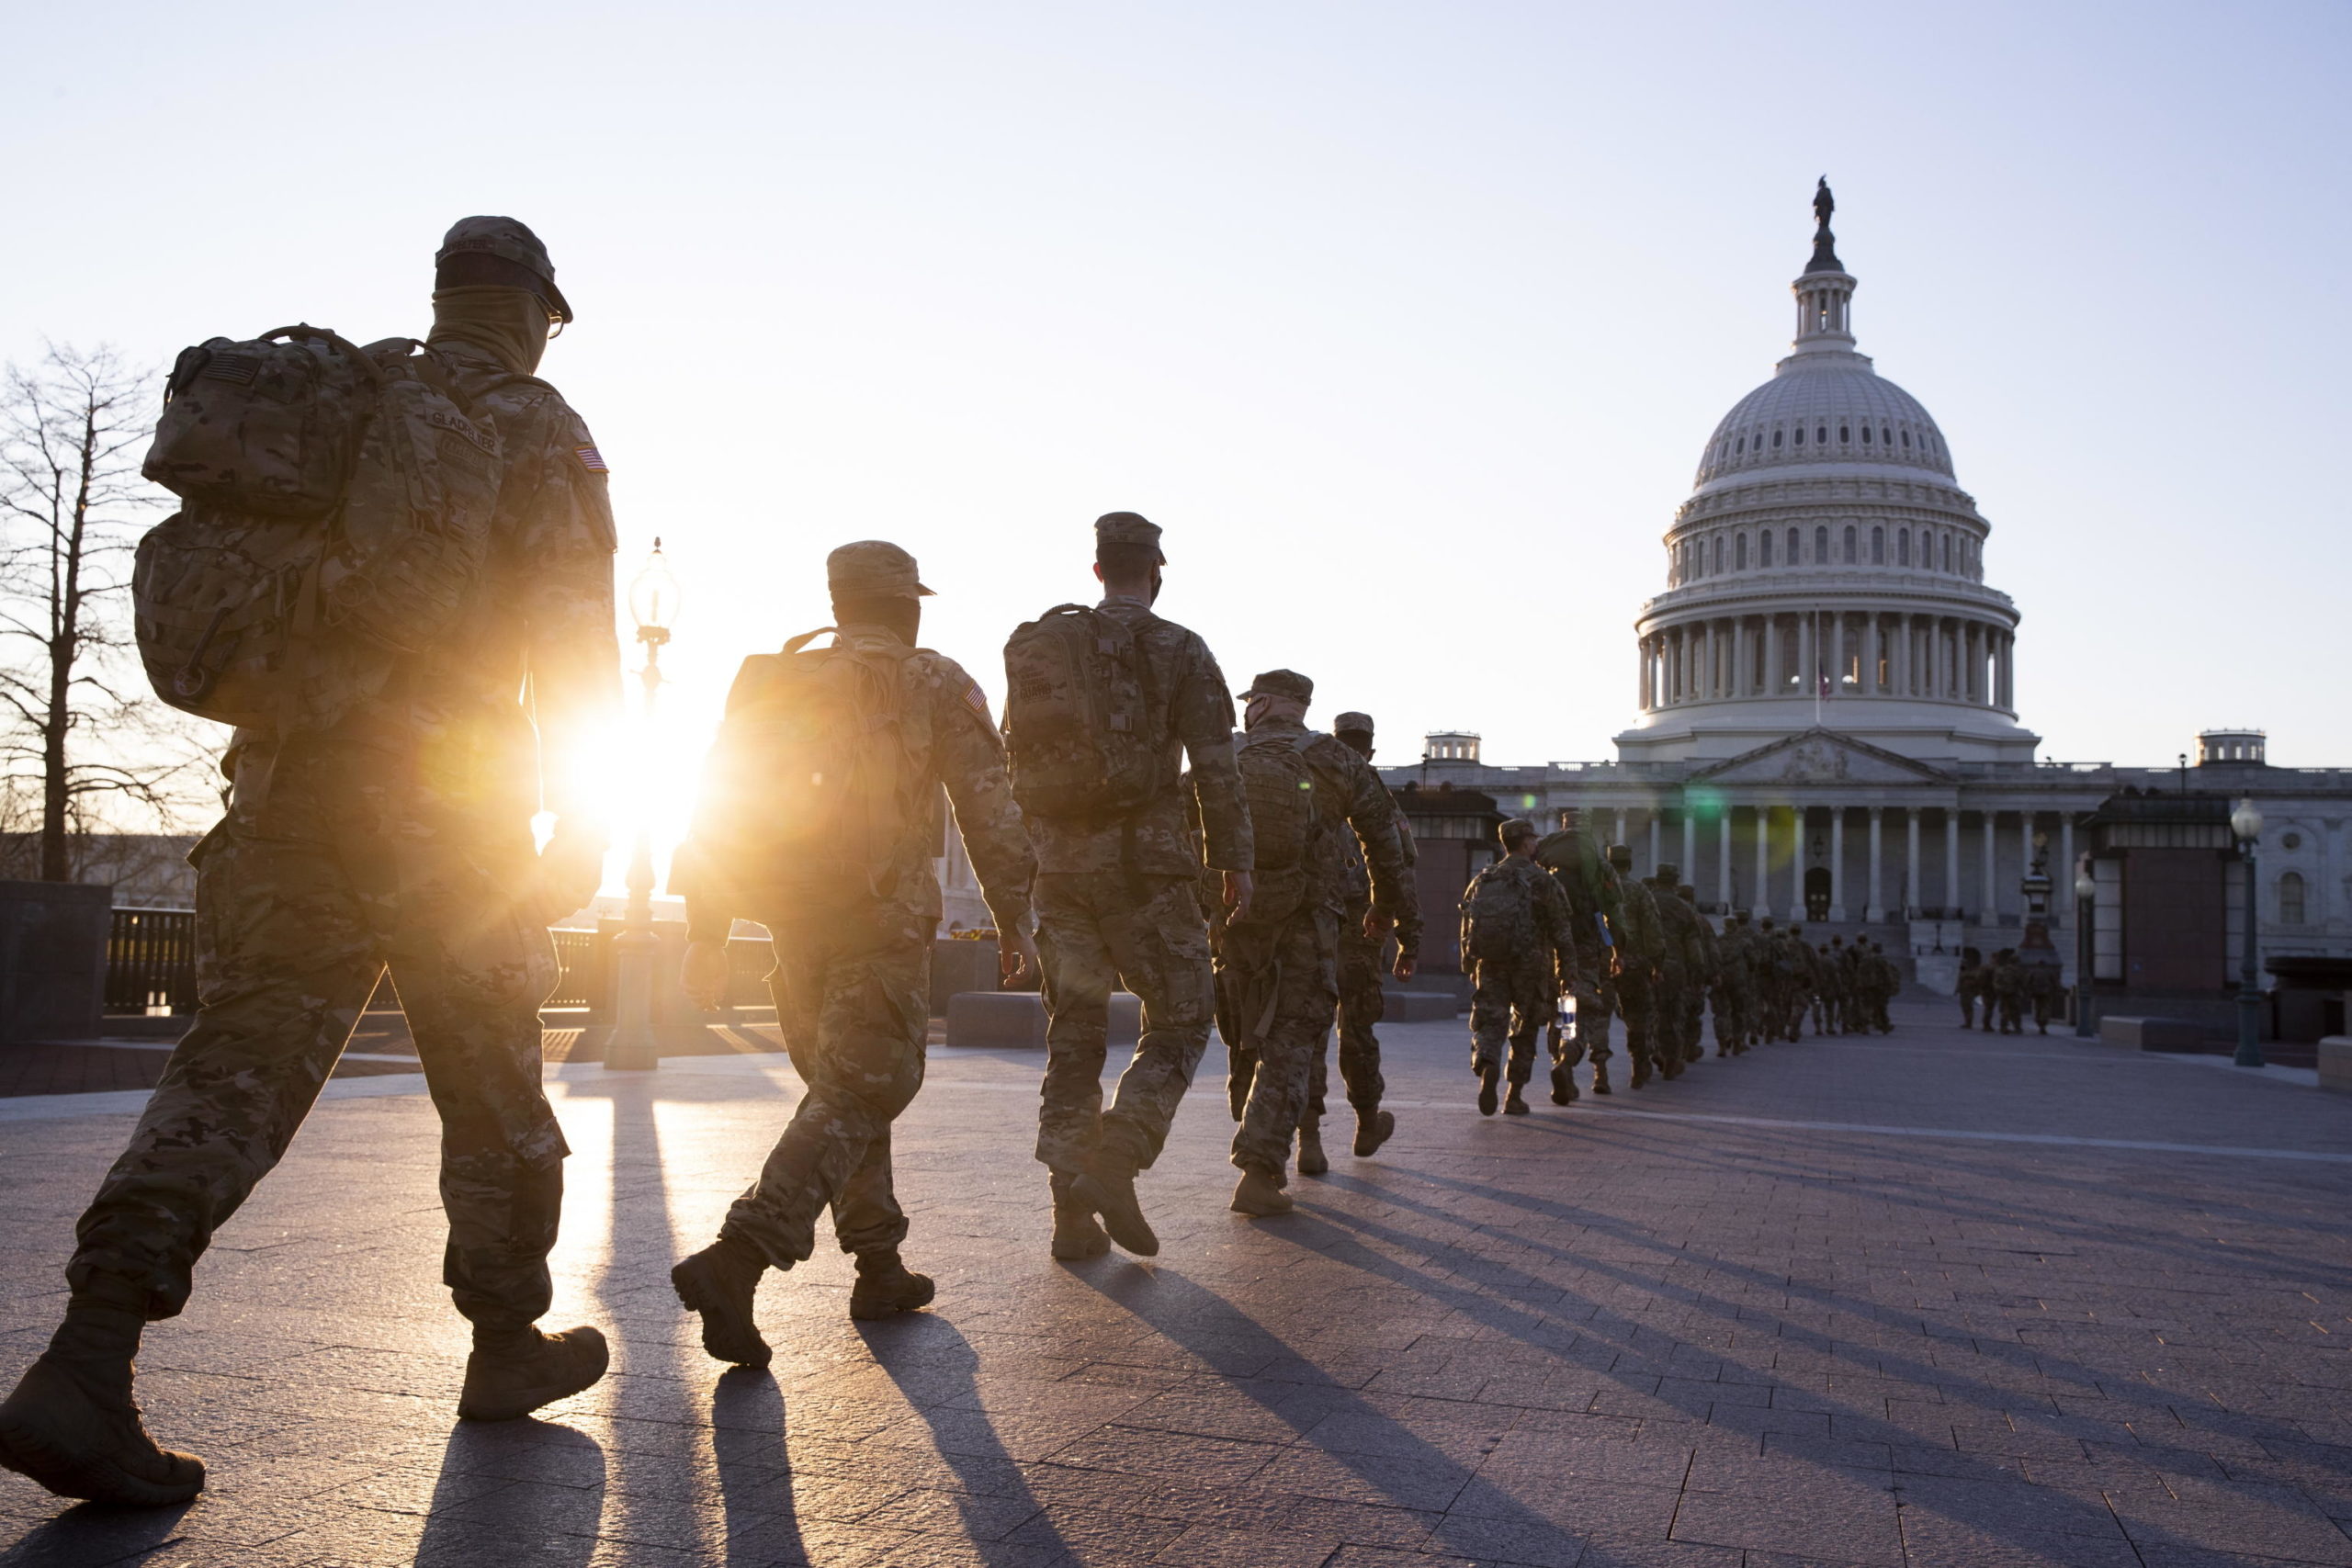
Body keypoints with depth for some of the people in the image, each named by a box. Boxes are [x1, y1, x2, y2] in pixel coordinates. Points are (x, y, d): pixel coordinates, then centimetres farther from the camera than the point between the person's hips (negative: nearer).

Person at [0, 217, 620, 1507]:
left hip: (289, 783, 5)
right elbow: (573, 634, -12)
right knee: (493, 1081, 8)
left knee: (236, 1064, 0)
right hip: (445, 806, -5)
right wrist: (581, 814, -9)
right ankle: (508, 1343, 21)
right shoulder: (535, 432, 0)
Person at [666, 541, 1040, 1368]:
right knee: (857, 1097, -6)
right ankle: (735, 1260, -22)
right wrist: (1014, 920, 3)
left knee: (844, 1084, 18)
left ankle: (880, 1268, 22)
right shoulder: (934, 684, 2)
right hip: (883, 913, -6)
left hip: (794, 919, 6)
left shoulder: (774, 682, 14)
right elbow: (990, 810, -4)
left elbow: (718, 809, 11)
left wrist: (706, 934, 13)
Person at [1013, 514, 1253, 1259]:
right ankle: (1113, 1166, -10)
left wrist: (1026, 857, 20)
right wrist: (1234, 861, 1)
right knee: (1179, 1020, 7)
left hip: (1057, 862, 5)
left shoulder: (1039, 647, 10)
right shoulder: (1180, 651, -2)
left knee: (1074, 1033, 10)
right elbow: (1216, 768, -7)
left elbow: (1017, 758, 12)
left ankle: (1072, 1211, 9)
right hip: (1143, 861, -4)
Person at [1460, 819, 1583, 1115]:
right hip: (1529, 966, -2)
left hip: (1489, 967, 2)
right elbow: (1561, 933, -5)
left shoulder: (1481, 880, 10)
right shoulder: (1541, 880, -3)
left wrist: (1472, 968, 22)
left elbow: (1466, 931, 13)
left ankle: (1487, 1067, -29)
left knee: (1489, 1024, 1)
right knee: (1525, 1030, 10)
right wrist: (1569, 974, 0)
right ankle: (1514, 1098, 14)